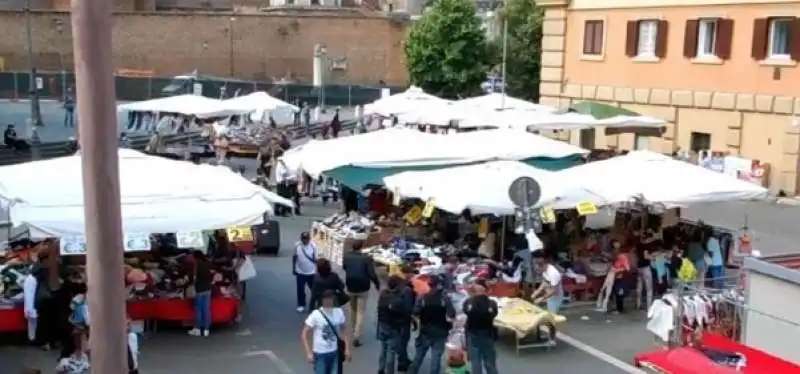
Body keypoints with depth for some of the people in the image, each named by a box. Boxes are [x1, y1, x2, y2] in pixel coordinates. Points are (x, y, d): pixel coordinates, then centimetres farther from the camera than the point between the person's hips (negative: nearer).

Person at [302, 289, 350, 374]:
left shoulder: (339, 312, -5)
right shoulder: (316, 314, -17)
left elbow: (344, 330, 8)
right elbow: (304, 334, -13)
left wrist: (347, 348, 4)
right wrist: (309, 353, -17)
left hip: (335, 352, 4)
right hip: (320, 353, -4)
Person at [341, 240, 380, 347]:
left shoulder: (346, 257, -5)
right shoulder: (366, 258, -18)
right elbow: (372, 274, -18)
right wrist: (377, 284, -2)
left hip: (350, 287, 4)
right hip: (363, 288, -4)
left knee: (353, 310, 25)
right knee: (360, 313, 1)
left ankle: (353, 331, 40)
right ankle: (356, 337, -7)